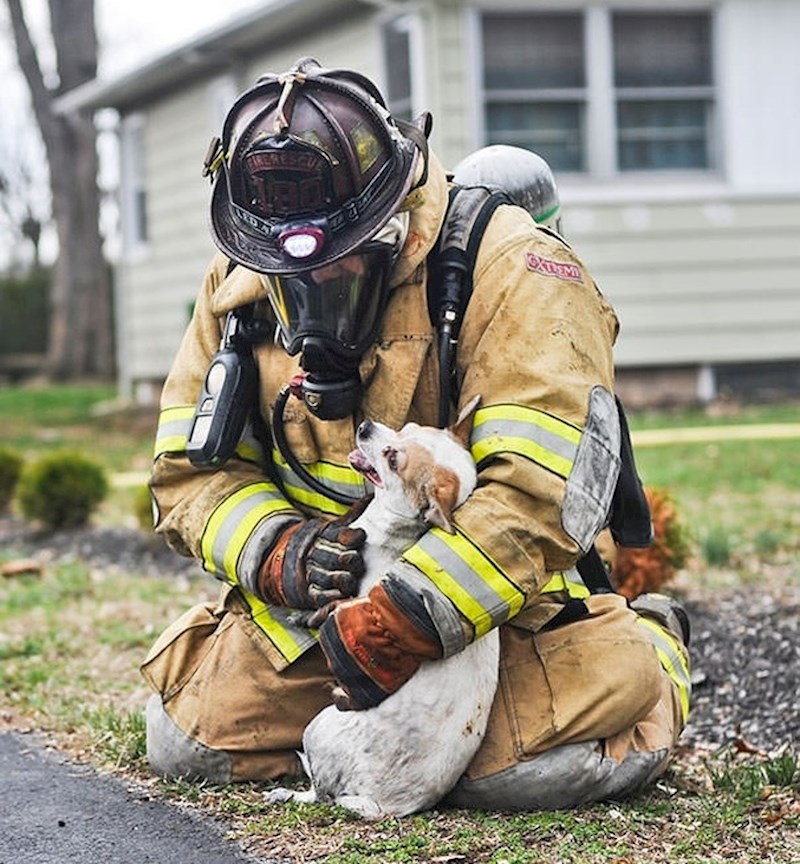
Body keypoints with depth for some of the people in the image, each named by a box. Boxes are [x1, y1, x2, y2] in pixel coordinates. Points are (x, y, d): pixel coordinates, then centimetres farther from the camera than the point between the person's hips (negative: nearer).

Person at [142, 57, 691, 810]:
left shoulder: (506, 269, -22)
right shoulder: (239, 285, -4)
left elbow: (547, 486, -30)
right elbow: (191, 469, -1)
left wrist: (403, 624, -34)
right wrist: (276, 551, -24)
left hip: (492, 594, -5)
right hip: (310, 604, 5)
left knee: (528, 771, -24)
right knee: (184, 747, -2)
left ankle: (651, 643, 10)